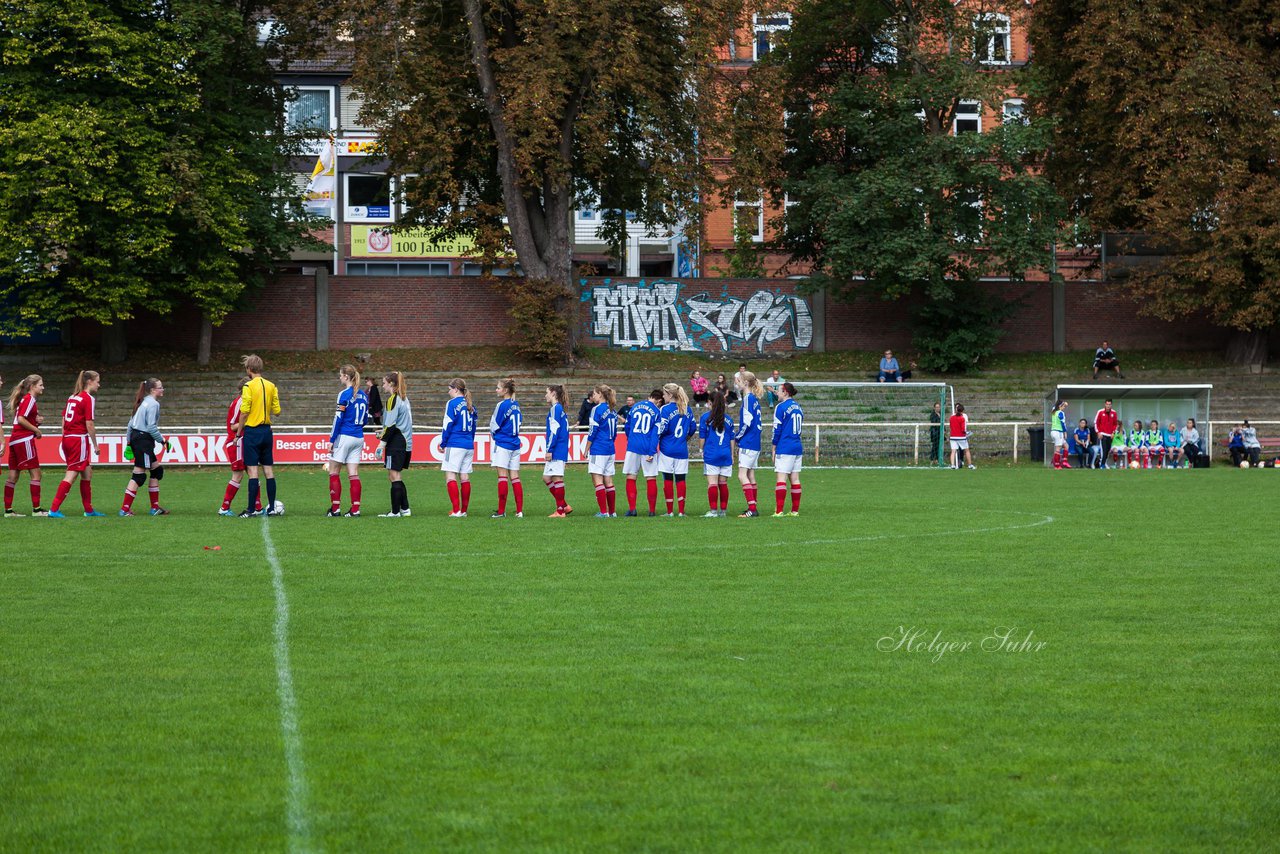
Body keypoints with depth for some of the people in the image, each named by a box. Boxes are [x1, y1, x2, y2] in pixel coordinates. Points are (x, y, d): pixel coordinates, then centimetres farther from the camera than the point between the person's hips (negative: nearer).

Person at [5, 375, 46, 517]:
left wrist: (36, 421, 4)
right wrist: (36, 430, -10)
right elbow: (21, 419, -18)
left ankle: (8, 509, 7)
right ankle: (36, 509, -6)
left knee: (13, 475, 7)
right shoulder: (29, 399, -9)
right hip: (24, 439, -9)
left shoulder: (26, 399, 19)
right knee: (35, 473, -5)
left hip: (15, 440, 9)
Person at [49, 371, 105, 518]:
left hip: (67, 438, 9)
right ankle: (54, 509, -11)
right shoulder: (88, 399, -10)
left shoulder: (72, 397, 14)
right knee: (71, 475, -7)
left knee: (87, 474, 16)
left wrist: (65, 438, 19)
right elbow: (89, 424, -14)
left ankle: (89, 510, 21)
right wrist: (95, 445, -7)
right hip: (79, 438, -9)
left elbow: (63, 420, 15)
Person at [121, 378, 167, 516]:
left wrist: (128, 441, 21)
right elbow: (151, 427, -20)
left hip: (135, 437, 10)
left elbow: (131, 422, 18)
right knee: (139, 475, -8)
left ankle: (155, 507, 19)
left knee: (156, 470, 16)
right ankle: (125, 509, -9)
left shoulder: (143, 402, 16)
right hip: (144, 439, -10)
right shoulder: (153, 404, -13)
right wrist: (162, 440, -9)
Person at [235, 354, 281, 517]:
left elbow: (244, 412, -14)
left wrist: (239, 430, -4)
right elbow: (277, 411, 6)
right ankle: (272, 507, 9)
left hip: (252, 431, -6)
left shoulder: (249, 386, -11)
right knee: (268, 469, 9)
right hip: (267, 431, 6)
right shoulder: (271, 386, 6)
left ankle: (252, 509, -7)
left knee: (252, 469, -5)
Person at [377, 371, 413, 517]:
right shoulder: (404, 399, 16)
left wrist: (382, 443, -14)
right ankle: (405, 509, 13)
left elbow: (391, 425, -16)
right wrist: (384, 433, 26)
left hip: (396, 443, -9)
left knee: (394, 476, -7)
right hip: (406, 442, 9)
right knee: (397, 477, 14)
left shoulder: (393, 400, -10)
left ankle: (395, 512, -8)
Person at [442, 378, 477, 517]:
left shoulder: (452, 403, -7)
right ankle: (464, 511, 11)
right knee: (465, 477, 9)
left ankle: (456, 510, -16)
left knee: (450, 476, -7)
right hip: (469, 446, 7)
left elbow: (448, 425, -8)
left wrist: (443, 444, 1)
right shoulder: (470, 405, 13)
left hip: (455, 445, -7)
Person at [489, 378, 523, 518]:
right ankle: (520, 511, 3)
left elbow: (494, 426, -7)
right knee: (515, 477, 6)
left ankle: (501, 511, -4)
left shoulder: (502, 405, -12)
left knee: (502, 476, -4)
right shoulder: (516, 404, 10)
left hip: (503, 444, -7)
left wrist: (493, 435, 15)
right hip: (515, 444, 7)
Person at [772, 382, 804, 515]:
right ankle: (795, 510, 8)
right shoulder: (798, 407, 15)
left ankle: (779, 511, -16)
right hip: (798, 447, 7)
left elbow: (777, 429, -8)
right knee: (795, 479, 8)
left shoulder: (781, 407, -8)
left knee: (781, 478, -10)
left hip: (785, 448, -7)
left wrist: (774, 449, -2)